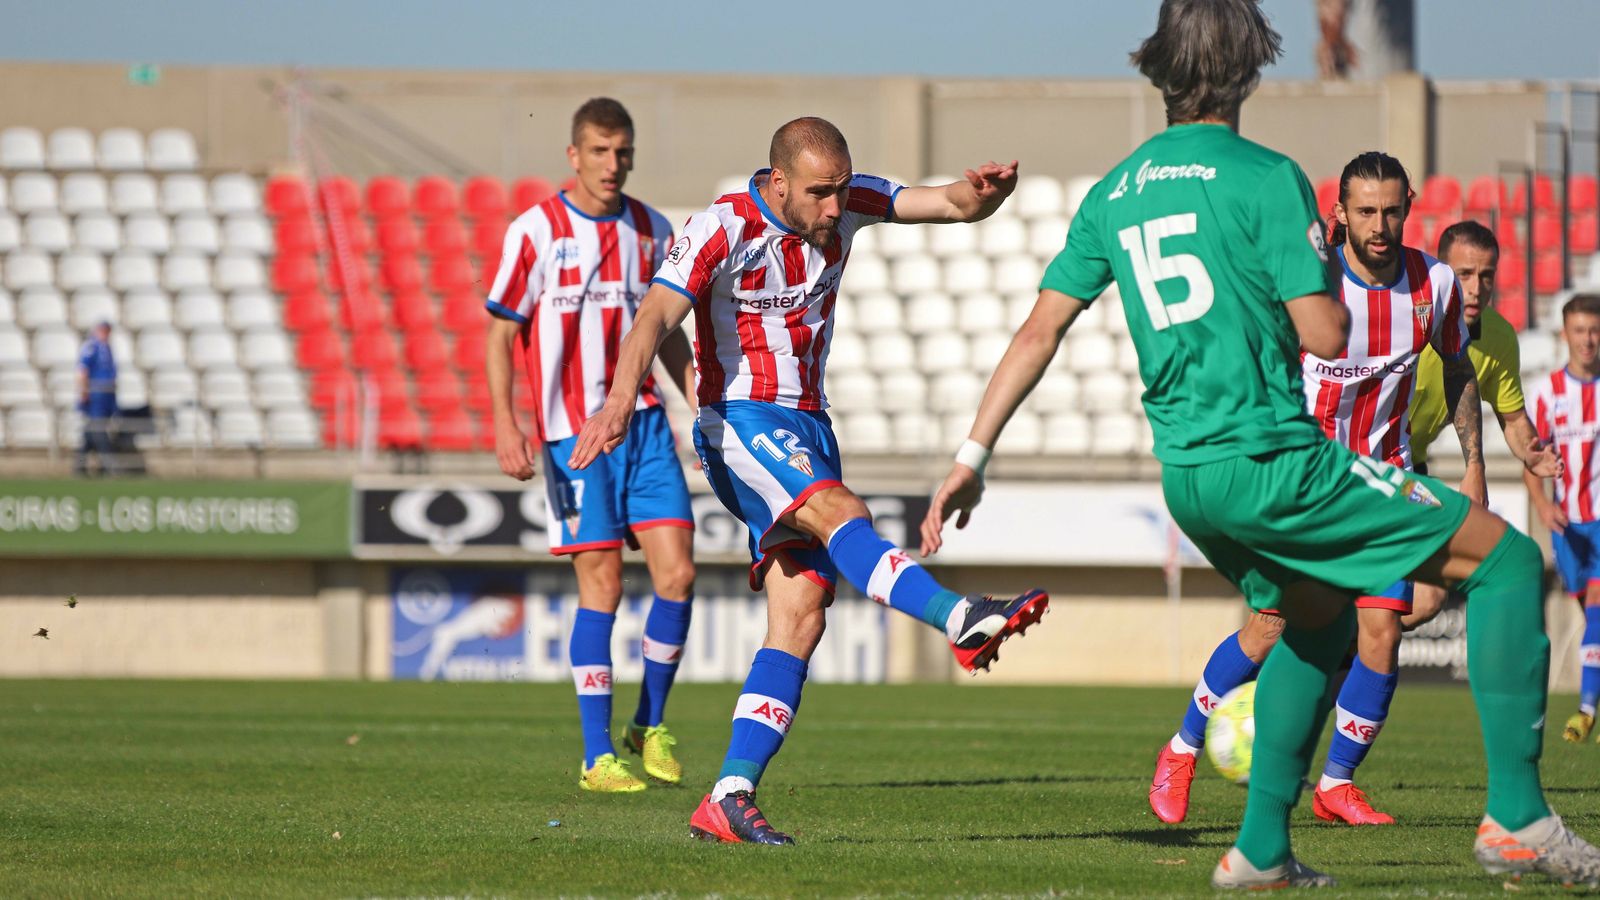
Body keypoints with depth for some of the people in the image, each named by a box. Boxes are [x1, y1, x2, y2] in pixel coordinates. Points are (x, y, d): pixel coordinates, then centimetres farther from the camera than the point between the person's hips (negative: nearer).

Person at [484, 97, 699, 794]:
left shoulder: (652, 232, 10)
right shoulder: (535, 232, -3)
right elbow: (500, 336, -1)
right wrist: (505, 425, -10)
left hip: (644, 423, 4)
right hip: (572, 432, -4)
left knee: (676, 573, -5)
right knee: (602, 584, -6)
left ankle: (650, 729, 14)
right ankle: (598, 757, 1)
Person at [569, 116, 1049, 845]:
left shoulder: (846, 203, 0)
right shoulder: (724, 229, -16)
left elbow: (956, 206, -3)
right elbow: (657, 314, -29)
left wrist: (982, 193, -28)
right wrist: (622, 398, -46)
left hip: (806, 427, 6)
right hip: (740, 422, -6)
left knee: (799, 619, -3)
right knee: (839, 510, -34)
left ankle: (730, 798, -6)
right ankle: (960, 621, -50)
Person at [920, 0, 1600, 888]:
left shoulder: (1115, 192, 13)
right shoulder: (1263, 177, -9)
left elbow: (1040, 327, 11)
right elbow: (1324, 335, -13)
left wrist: (972, 457, 14)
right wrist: (1330, 299, 10)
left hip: (1186, 474, 8)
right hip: (1271, 456, -8)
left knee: (1317, 619, 31)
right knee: (1504, 559, 0)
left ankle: (1260, 847, 23)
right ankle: (1516, 818, -7)